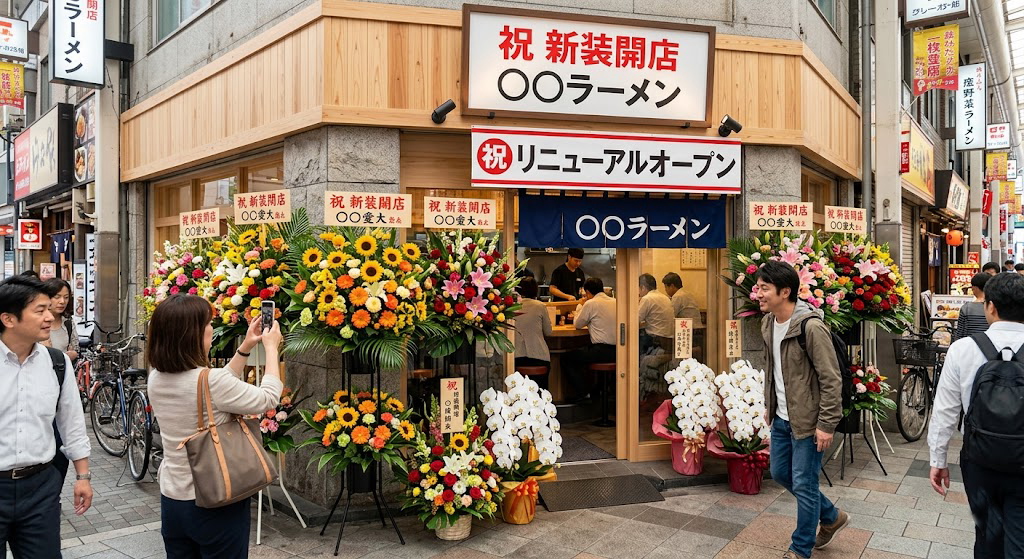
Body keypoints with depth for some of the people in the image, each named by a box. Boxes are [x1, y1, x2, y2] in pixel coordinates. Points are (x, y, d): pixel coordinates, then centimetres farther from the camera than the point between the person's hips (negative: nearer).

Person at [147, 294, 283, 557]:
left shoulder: (157, 379, -2)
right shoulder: (211, 381, -25)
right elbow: (268, 398, -10)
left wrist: (246, 347, 14)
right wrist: (271, 347, 1)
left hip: (172, 501, 7)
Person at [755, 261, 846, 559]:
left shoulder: (810, 326, -23)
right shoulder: (768, 323, 3)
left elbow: (831, 379, -20)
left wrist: (827, 424, -19)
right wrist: (770, 406, 18)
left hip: (807, 420, -9)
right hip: (781, 418, 9)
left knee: (803, 485, 3)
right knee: (780, 473, 20)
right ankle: (832, 516, 41)